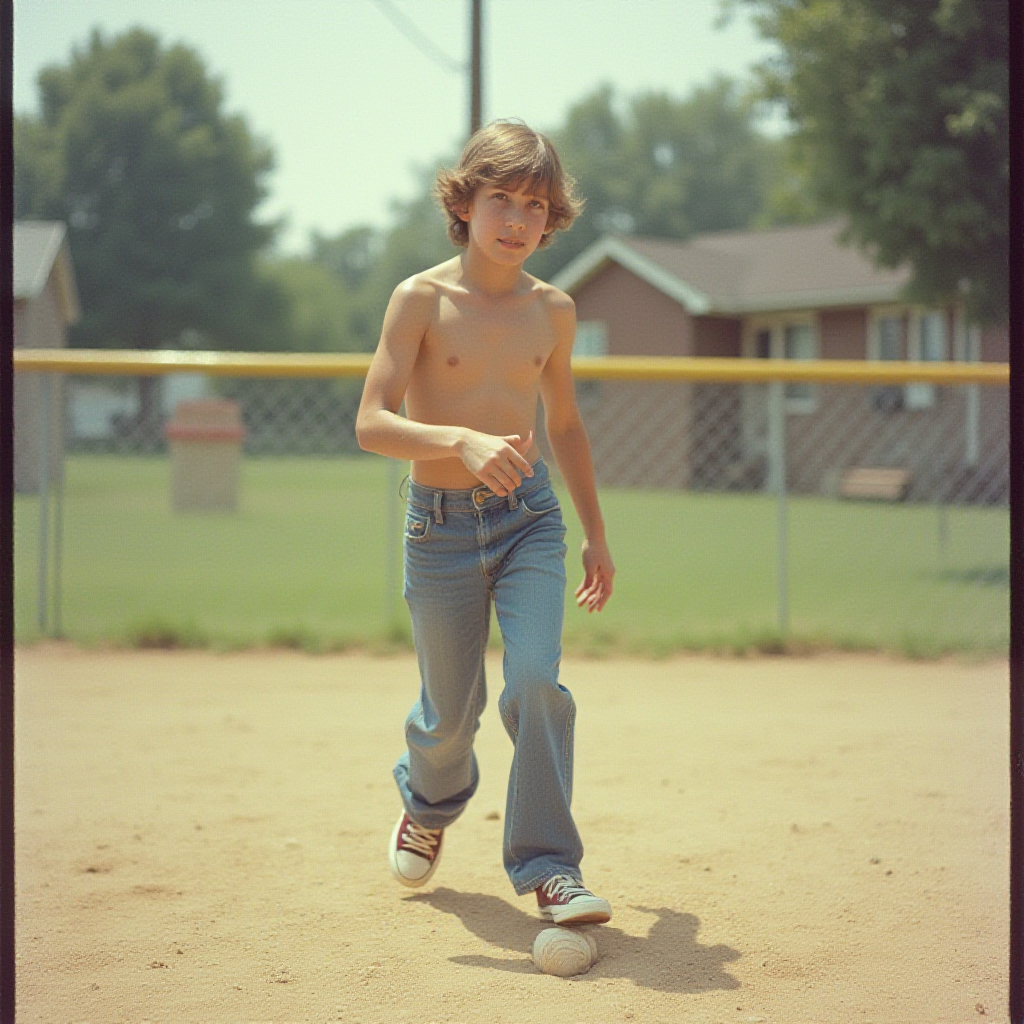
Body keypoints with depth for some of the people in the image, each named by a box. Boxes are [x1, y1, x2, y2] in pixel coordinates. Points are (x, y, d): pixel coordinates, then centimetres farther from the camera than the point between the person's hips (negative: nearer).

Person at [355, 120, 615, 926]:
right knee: (450, 712, 9)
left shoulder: (552, 311, 3)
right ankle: (429, 804, 43)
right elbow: (372, 424, -15)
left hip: (530, 521, 2)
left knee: (536, 679, -18)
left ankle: (549, 865, -6)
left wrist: (597, 534, 20)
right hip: (440, 526, -2)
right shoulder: (422, 300, -8)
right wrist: (463, 441, -32)